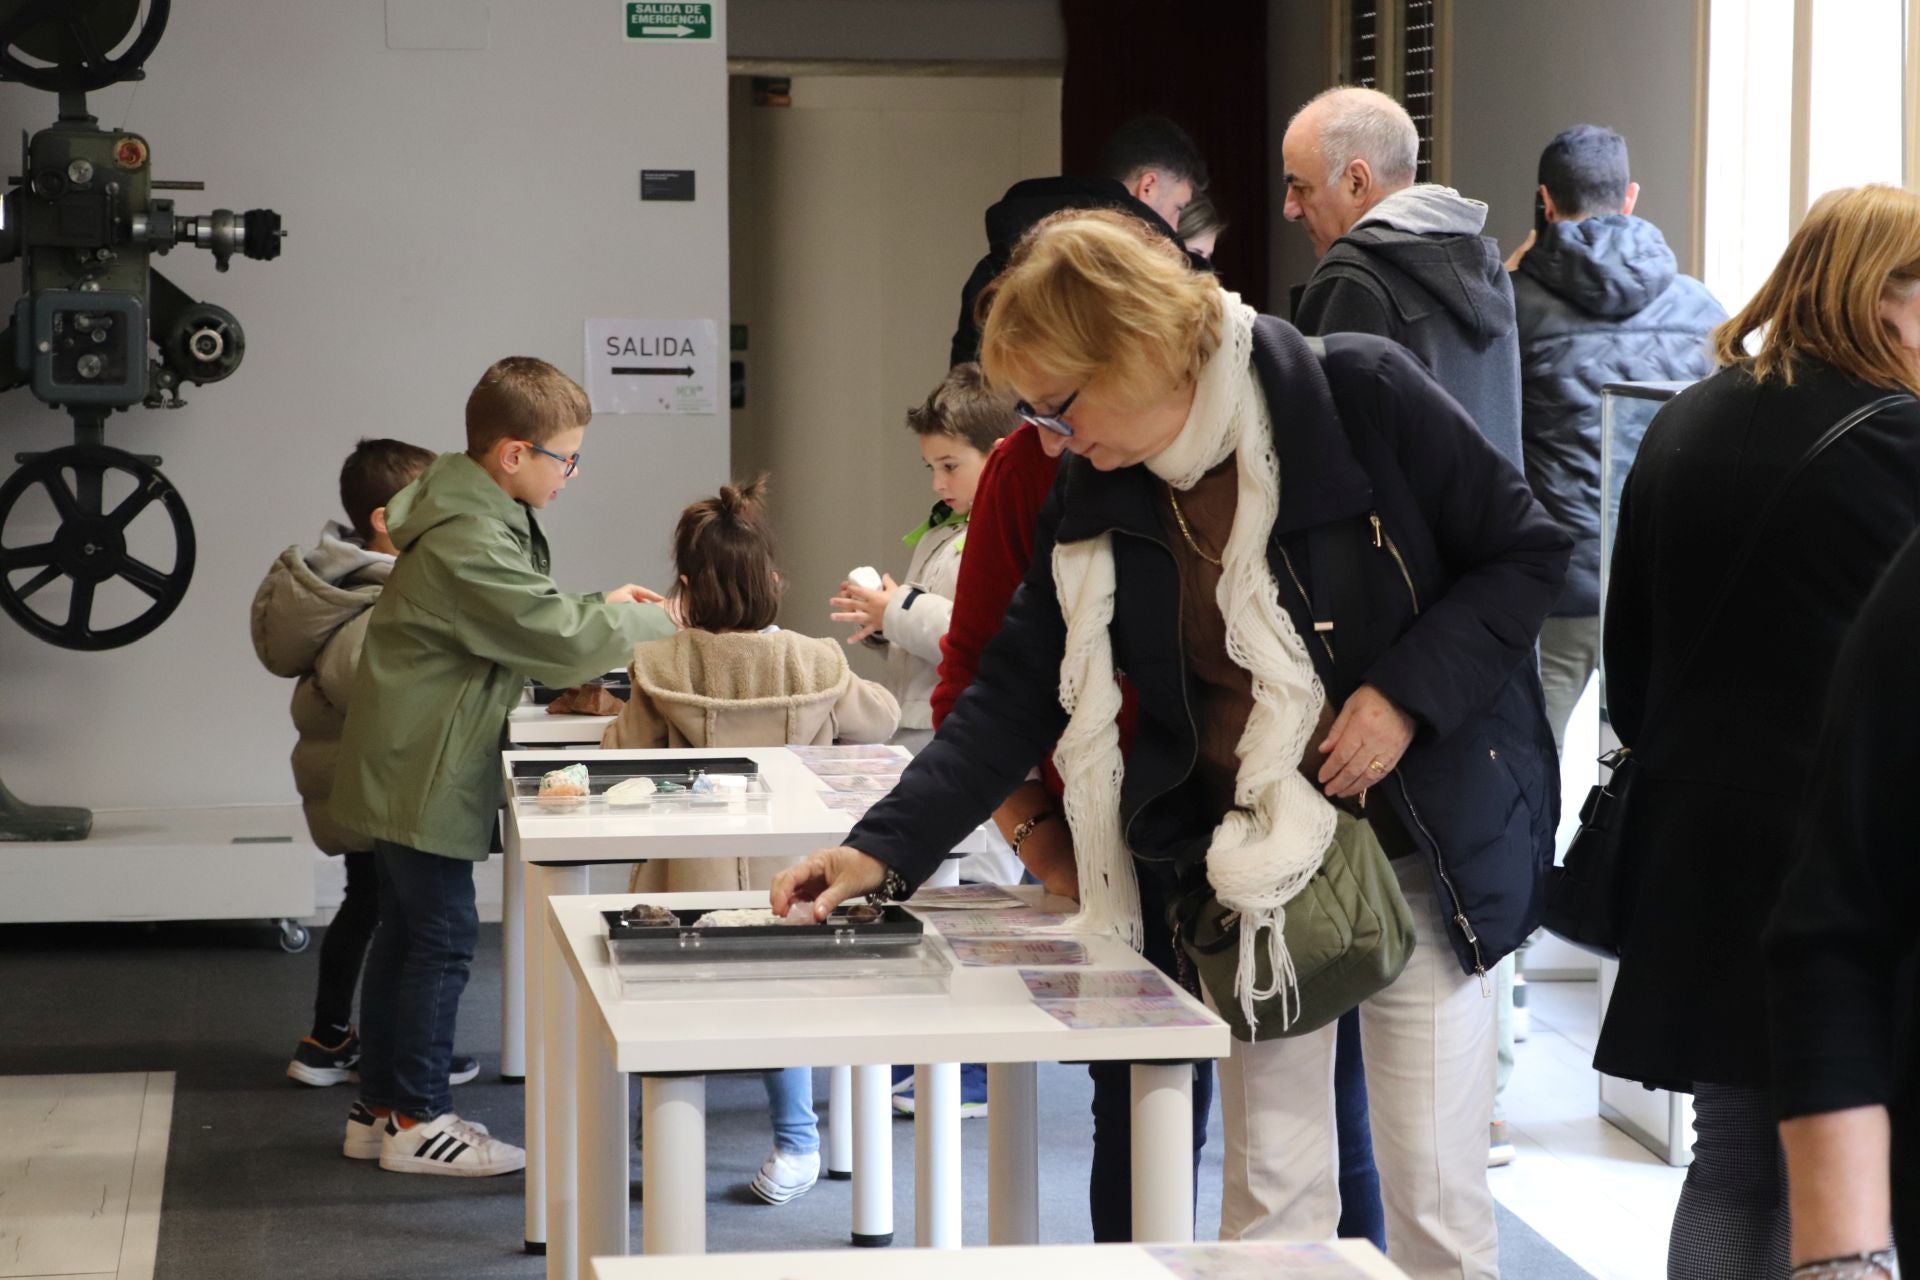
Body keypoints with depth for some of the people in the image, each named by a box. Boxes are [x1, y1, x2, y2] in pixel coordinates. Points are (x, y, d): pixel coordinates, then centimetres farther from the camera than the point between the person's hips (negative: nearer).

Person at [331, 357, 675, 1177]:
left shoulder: (479, 516, 10)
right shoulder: (469, 543, -24)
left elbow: (521, 623, 21)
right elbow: (559, 642, -24)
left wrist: (601, 612, 8)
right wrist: (656, 624, -11)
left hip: (407, 765, 11)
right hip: (421, 773, -11)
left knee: (405, 932, 15)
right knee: (441, 937, -4)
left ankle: (381, 1107, 23)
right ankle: (417, 1120, 4)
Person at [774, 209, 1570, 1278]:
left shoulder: (1363, 396, -14)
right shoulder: (1094, 503, 0)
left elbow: (1530, 552, -7)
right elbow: (1019, 694, 2)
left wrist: (1408, 691, -19)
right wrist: (888, 849, -7)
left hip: (1420, 854, -3)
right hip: (1249, 868, 4)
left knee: (1436, 1191, 0)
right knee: (1273, 1188, 4)